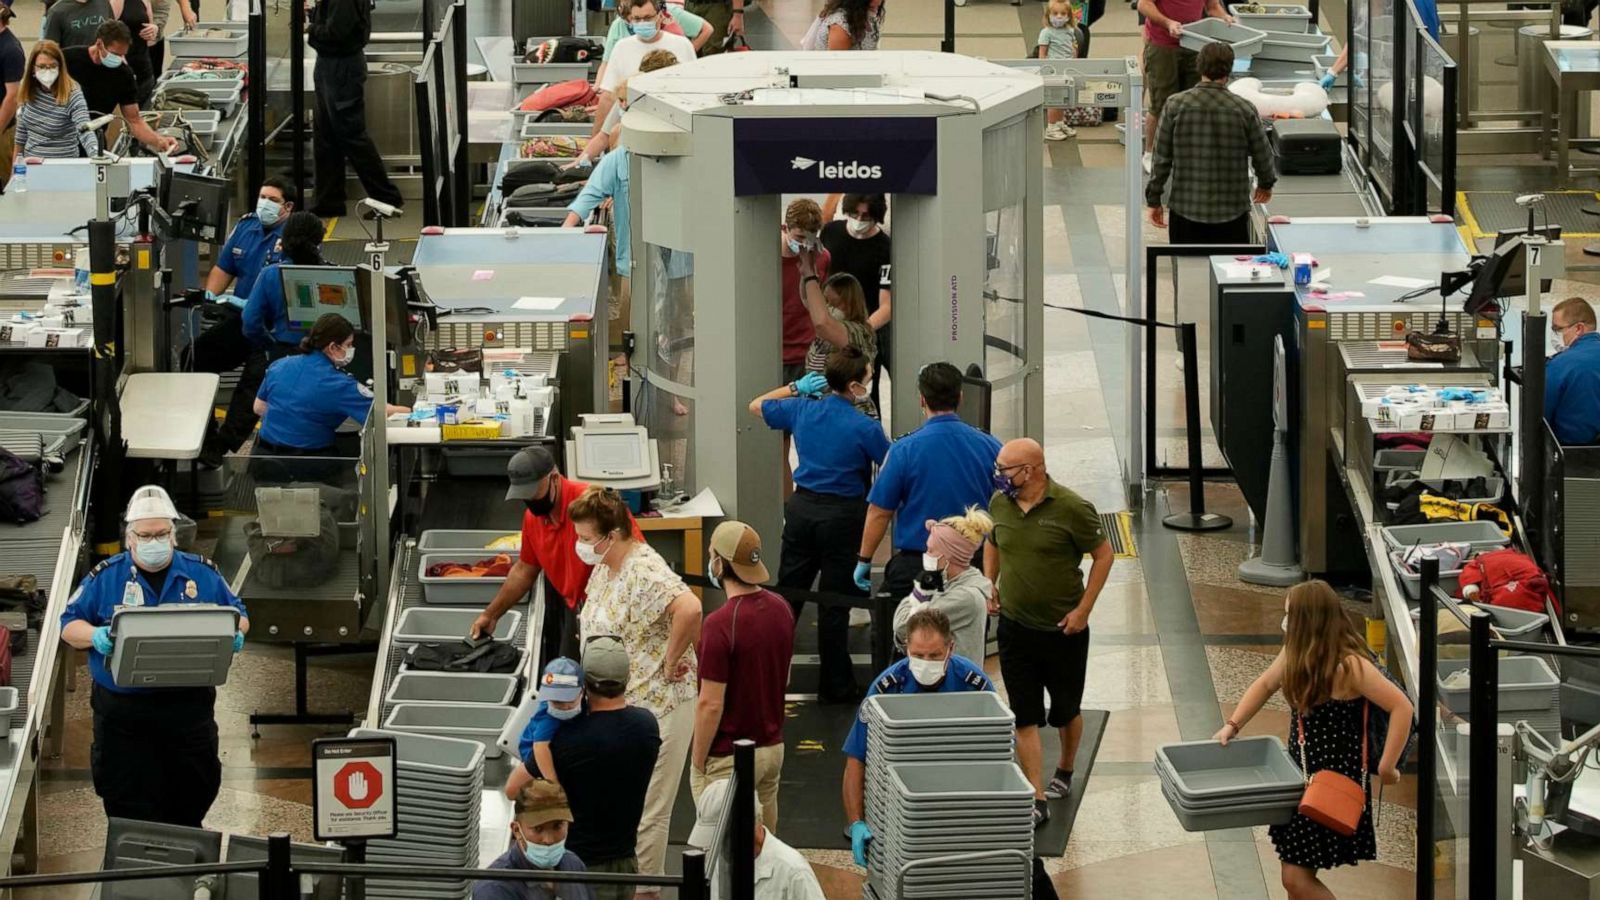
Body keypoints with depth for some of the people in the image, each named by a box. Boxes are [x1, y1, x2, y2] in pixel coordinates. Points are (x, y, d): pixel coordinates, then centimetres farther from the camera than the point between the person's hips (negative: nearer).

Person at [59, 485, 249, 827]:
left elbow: (238, 616, 13)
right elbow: (70, 624, 4)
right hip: (123, 714, -1)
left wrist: (234, 633, -12)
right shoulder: (105, 578, 3)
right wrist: (95, 637, -19)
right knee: (130, 812, 0)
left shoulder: (203, 574, 6)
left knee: (191, 804, 8)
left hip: (190, 707, 1)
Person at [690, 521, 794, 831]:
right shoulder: (781, 609, 1)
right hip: (773, 747, 7)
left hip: (728, 758, -7)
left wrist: (697, 763, -12)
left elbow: (711, 704, -22)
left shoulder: (720, 625, -24)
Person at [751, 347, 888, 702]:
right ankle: (835, 686, 11)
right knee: (834, 605, 3)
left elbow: (756, 406, 16)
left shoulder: (801, 411, -1)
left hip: (802, 508, 4)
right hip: (843, 515, -4)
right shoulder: (865, 429, -16)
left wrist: (795, 388, 22)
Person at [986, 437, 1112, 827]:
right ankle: (1036, 800, -2)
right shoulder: (1000, 503, -1)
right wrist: (990, 584, 6)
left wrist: (1083, 609, -12)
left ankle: (1064, 773, 41)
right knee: (1024, 718, -2)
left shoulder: (1071, 508, -16)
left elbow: (1103, 554, -9)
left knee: (1066, 710, 15)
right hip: (1015, 627, 3)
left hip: (1063, 629, -3)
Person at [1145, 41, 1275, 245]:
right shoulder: (1244, 110, -7)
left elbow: (1161, 158, -2)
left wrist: (1154, 200, 9)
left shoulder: (1175, 106, -6)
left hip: (1186, 211, 1)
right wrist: (1266, 184, 26)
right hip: (1232, 213, -1)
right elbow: (1262, 154, 5)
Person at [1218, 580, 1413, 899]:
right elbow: (1265, 685, 21)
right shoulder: (1296, 653, 1)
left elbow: (1401, 707, -25)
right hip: (1300, 772, 8)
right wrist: (1232, 726, 12)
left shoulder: (1348, 665, -23)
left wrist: (1386, 767, -23)